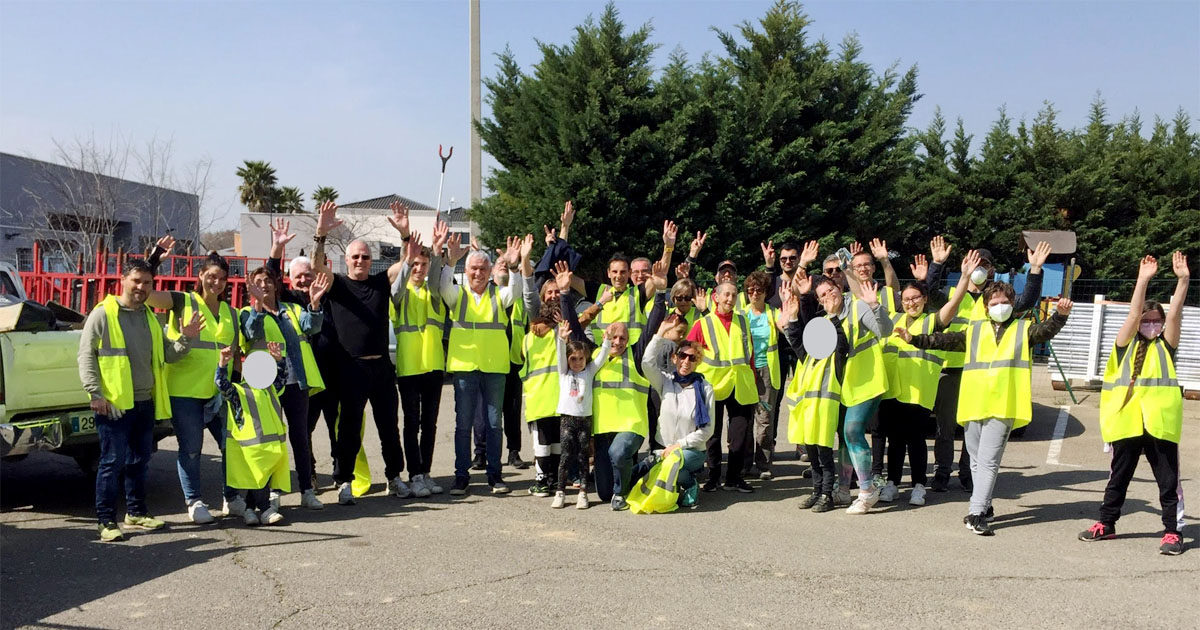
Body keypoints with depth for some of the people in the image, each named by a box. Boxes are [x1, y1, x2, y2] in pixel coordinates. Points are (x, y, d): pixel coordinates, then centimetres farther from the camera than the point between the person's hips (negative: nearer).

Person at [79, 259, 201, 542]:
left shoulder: (151, 317, 15)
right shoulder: (104, 313, -5)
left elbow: (168, 355, 16)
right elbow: (86, 355, -8)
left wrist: (185, 339, -4)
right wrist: (95, 393, -16)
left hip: (145, 402, 7)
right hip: (113, 403, -6)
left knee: (139, 460, 15)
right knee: (112, 462, -3)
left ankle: (136, 512, 27)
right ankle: (107, 521, 6)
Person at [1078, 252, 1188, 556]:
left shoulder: (1166, 345, 8)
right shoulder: (1126, 344, 8)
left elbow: (1175, 314, -6)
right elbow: (1133, 314, -5)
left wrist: (1183, 280, -19)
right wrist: (1143, 280, -13)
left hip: (1159, 421, -1)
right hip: (1127, 420, 1)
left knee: (1168, 478, 4)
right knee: (1118, 476, 13)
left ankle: (1173, 531, 12)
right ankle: (1106, 523, 23)